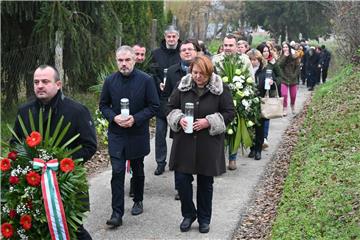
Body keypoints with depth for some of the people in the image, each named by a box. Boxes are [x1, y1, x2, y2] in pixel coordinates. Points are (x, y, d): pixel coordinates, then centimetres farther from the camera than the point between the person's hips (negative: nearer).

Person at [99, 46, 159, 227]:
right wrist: (114, 117, -14)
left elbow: (154, 106, -6)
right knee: (117, 172, -5)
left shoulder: (146, 80, -9)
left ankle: (138, 201, 39)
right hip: (116, 134, 1)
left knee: (137, 171, 16)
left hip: (138, 134, 0)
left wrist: (135, 118, -19)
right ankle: (117, 213, -2)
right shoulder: (110, 81, -1)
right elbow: (103, 105, 7)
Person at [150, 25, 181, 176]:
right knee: (160, 132, 4)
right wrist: (159, 84, -10)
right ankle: (160, 162, 13)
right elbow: (152, 73, 7)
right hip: (161, 99, 2)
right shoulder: (156, 53, 6)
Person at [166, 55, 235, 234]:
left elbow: (229, 113, -4)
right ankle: (188, 214, 23)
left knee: (205, 182, 10)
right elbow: (171, 107, 9)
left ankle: (204, 219, 27)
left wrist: (209, 122, -17)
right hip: (184, 142, 2)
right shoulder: (183, 86, 1)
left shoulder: (220, 89, -6)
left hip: (208, 144, -2)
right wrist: (179, 119, -12)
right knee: (182, 179, 0)